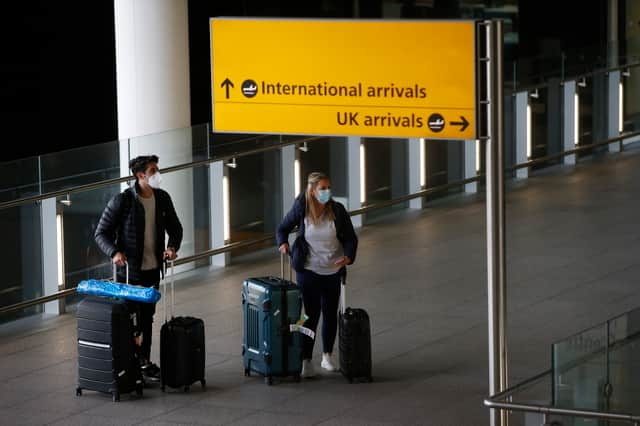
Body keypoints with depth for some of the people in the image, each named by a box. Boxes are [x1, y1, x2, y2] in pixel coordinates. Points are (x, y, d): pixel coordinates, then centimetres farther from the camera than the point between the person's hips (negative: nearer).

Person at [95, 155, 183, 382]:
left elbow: (175, 227, 13)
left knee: (147, 318, 15)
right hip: (129, 271, -6)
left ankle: (144, 361, 26)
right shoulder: (122, 201, -15)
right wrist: (114, 252, -27)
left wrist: (172, 246, -7)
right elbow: (101, 233, -10)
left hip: (153, 269, 6)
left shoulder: (162, 198, 2)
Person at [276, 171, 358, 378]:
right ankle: (306, 361, 0)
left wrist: (348, 257, -22)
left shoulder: (337, 210, -10)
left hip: (333, 270, 2)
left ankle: (327, 356, 30)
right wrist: (283, 243, -14)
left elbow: (351, 238, -4)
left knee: (330, 314, 13)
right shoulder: (300, 210, -11)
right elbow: (282, 229, 6)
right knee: (311, 314, -6)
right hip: (308, 270, -2)